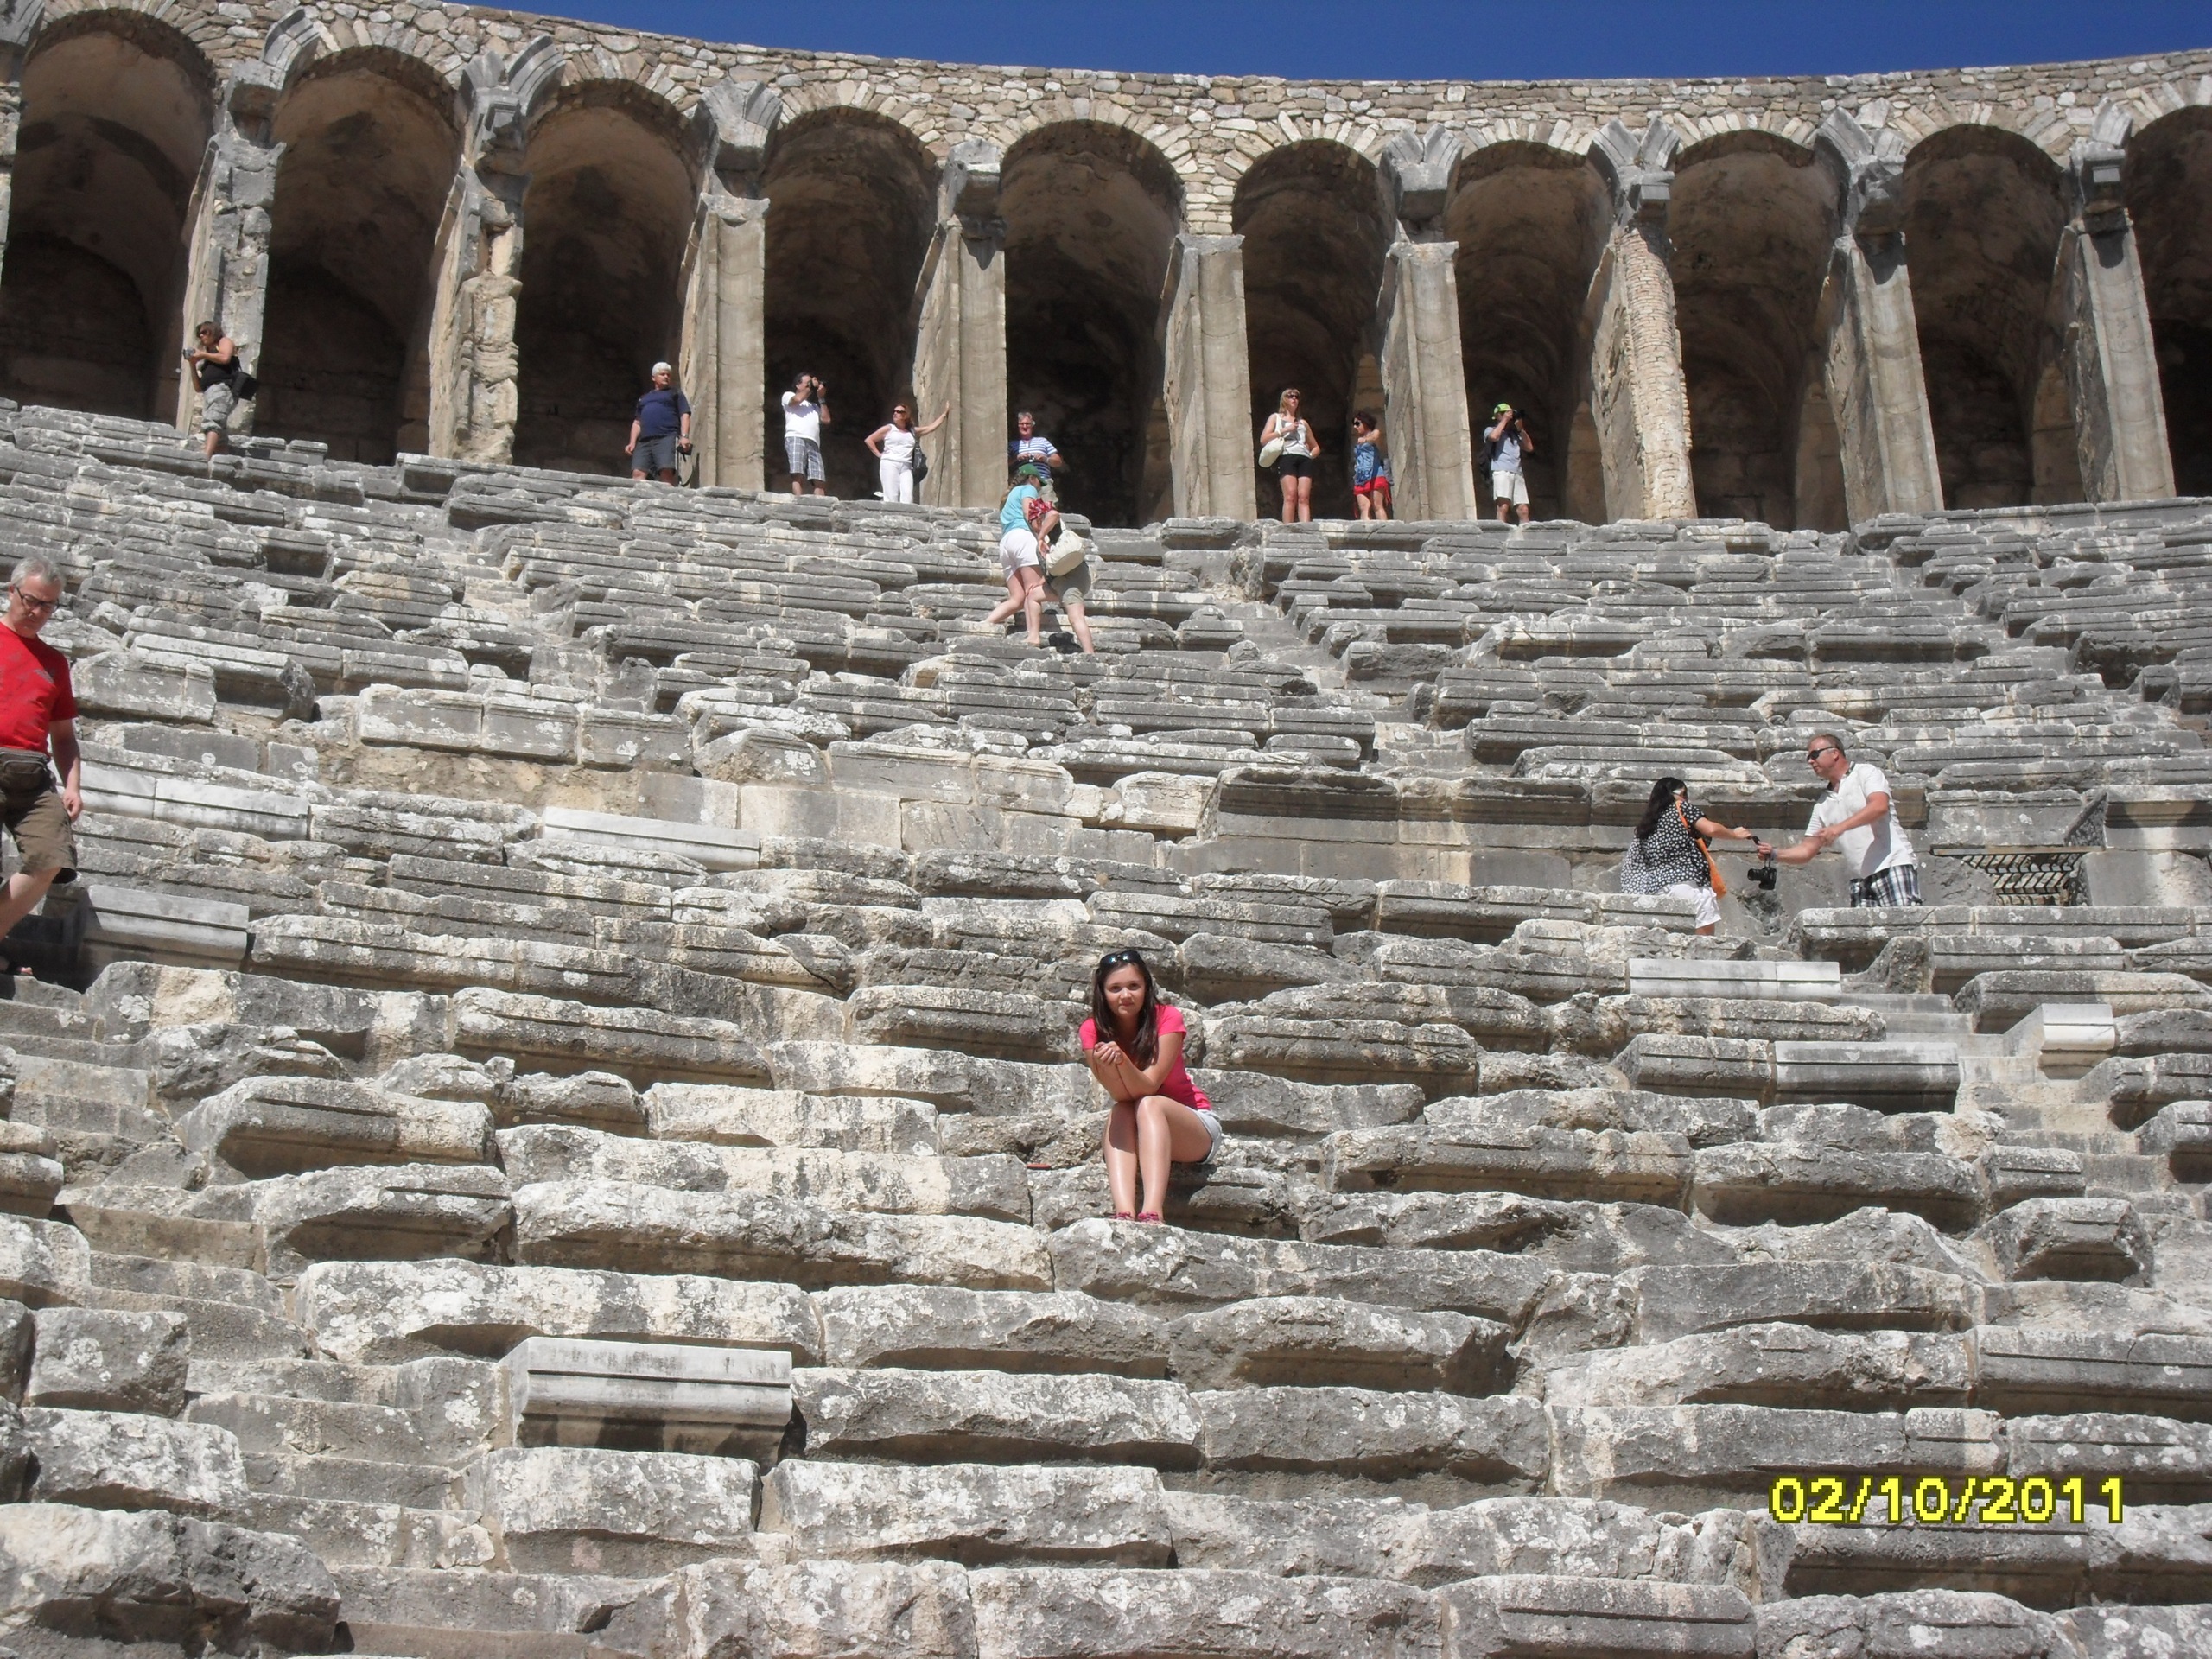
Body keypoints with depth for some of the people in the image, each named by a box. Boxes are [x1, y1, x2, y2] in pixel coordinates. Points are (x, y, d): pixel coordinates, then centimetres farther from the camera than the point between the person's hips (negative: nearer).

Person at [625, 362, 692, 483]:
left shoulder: (675, 394, 19)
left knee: (666, 471, -23)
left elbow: (685, 415, 6)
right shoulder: (644, 399, 32)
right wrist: (632, 442, 12)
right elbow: (637, 423, 28)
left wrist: (684, 436, -11)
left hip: (667, 438, -5)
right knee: (638, 474, -14)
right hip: (644, 441, 5)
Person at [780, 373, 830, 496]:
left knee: (820, 480, -12)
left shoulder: (814, 406, 36)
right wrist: (811, 387, 14)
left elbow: (826, 420, 22)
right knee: (798, 475, -23)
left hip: (813, 444, 5)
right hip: (795, 438, -5)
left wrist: (821, 398, 22)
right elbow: (797, 399, -1)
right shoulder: (788, 395, 22)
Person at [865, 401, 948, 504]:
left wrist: (944, 414, 21)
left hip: (906, 467, 3)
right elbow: (868, 440, 11)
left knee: (907, 494, -16)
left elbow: (931, 427, 22)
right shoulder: (889, 429, 9)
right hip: (890, 464, -3)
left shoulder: (913, 432, 19)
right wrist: (878, 454, 3)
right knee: (891, 495, -14)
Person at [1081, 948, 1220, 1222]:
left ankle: (1152, 1214, -53)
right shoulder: (1092, 1031, -9)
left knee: (1149, 1105, -32)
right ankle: (1124, 1214, -52)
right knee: (1119, 1113, -30)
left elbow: (1147, 1087, -24)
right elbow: (1121, 1095, -20)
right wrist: (1107, 1065, -41)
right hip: (1136, 1137, 2)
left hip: (1196, 1131, -2)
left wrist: (1121, 1061, -43)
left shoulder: (1167, 1019, -15)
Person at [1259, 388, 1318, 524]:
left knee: (1304, 497, -14)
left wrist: (1311, 455, 11)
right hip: (1286, 457, -3)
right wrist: (1285, 430, 0)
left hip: (1304, 460, 3)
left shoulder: (1303, 423, 31)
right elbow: (1264, 439, 7)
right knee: (1291, 495, -22)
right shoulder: (1276, 418, 22)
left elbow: (1316, 447, 34)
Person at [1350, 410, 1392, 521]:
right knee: (1364, 508, -11)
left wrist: (1365, 440, -40)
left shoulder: (1374, 434, 9)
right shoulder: (1358, 441, 28)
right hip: (1360, 479, 6)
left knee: (1377, 506, -15)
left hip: (1374, 475, -6)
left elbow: (1375, 437, -17)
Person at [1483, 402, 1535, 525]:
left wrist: (1521, 430, 16)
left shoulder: (1514, 434, 29)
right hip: (1501, 472, -6)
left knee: (1524, 509, -5)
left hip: (1517, 473, 6)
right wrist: (1504, 420, 1)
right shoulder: (1491, 430, 14)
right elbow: (1493, 437, -11)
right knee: (1503, 505, -22)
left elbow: (1529, 448, 23)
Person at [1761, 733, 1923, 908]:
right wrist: (1774, 853, 1)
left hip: (1892, 866, -6)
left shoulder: (1865, 773, 3)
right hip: (1861, 879, 6)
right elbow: (1807, 851, 19)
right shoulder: (1823, 804, 20)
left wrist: (1840, 827, -25)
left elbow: (1880, 806, -17)